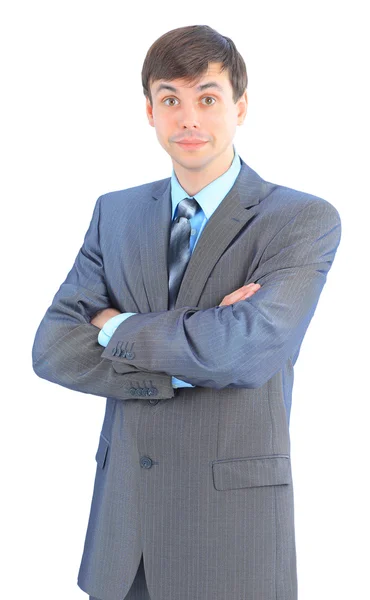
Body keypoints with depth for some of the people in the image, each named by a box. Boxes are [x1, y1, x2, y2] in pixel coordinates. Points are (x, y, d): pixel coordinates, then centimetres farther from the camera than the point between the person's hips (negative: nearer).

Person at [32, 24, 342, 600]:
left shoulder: (306, 220, -8)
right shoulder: (115, 213, 6)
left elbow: (246, 347, -23)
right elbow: (52, 349, -2)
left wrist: (117, 328, -9)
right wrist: (186, 365, -15)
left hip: (234, 512, -3)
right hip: (123, 508, 4)